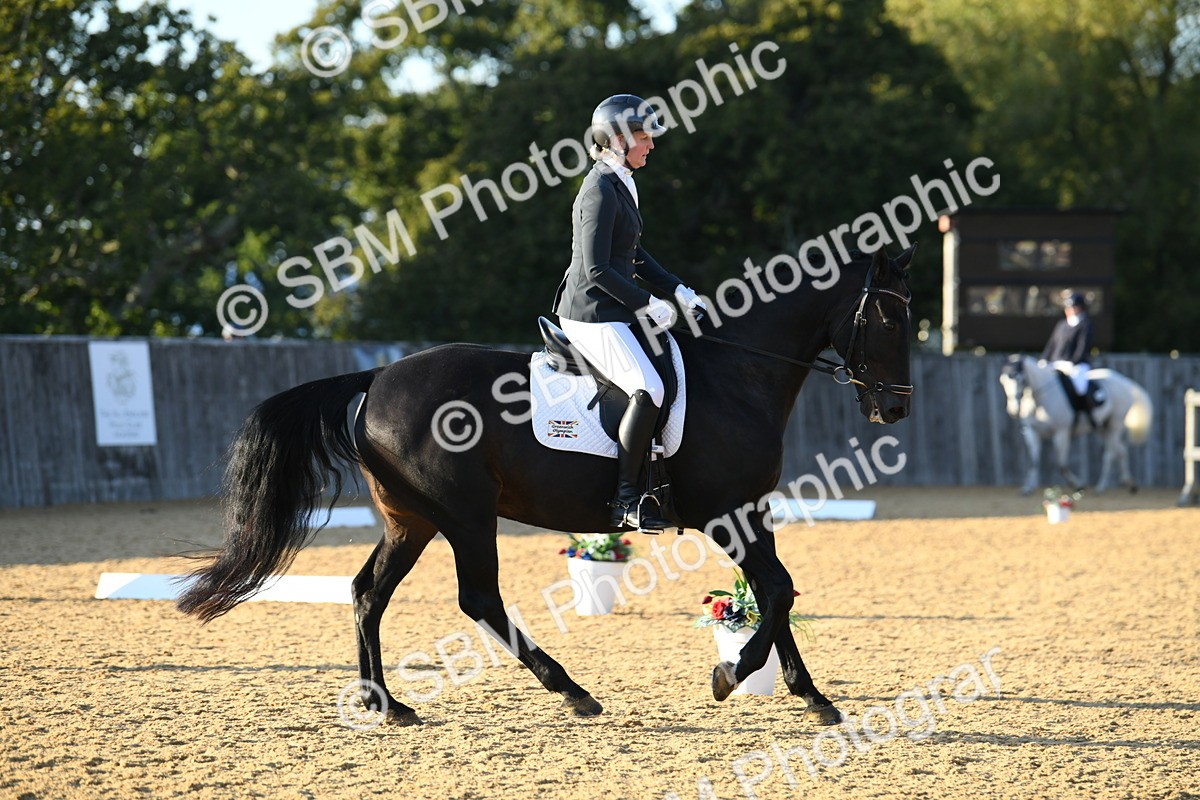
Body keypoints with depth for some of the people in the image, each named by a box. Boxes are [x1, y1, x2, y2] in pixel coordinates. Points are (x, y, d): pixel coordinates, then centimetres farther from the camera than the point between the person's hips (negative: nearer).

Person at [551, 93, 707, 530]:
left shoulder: (620, 185, 15)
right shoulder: (601, 190, -16)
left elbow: (635, 255, 23)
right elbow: (597, 270, -21)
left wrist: (679, 292, 14)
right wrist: (649, 305, -15)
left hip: (608, 313, 11)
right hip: (593, 316, -11)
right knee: (649, 389, -24)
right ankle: (626, 499, -24)